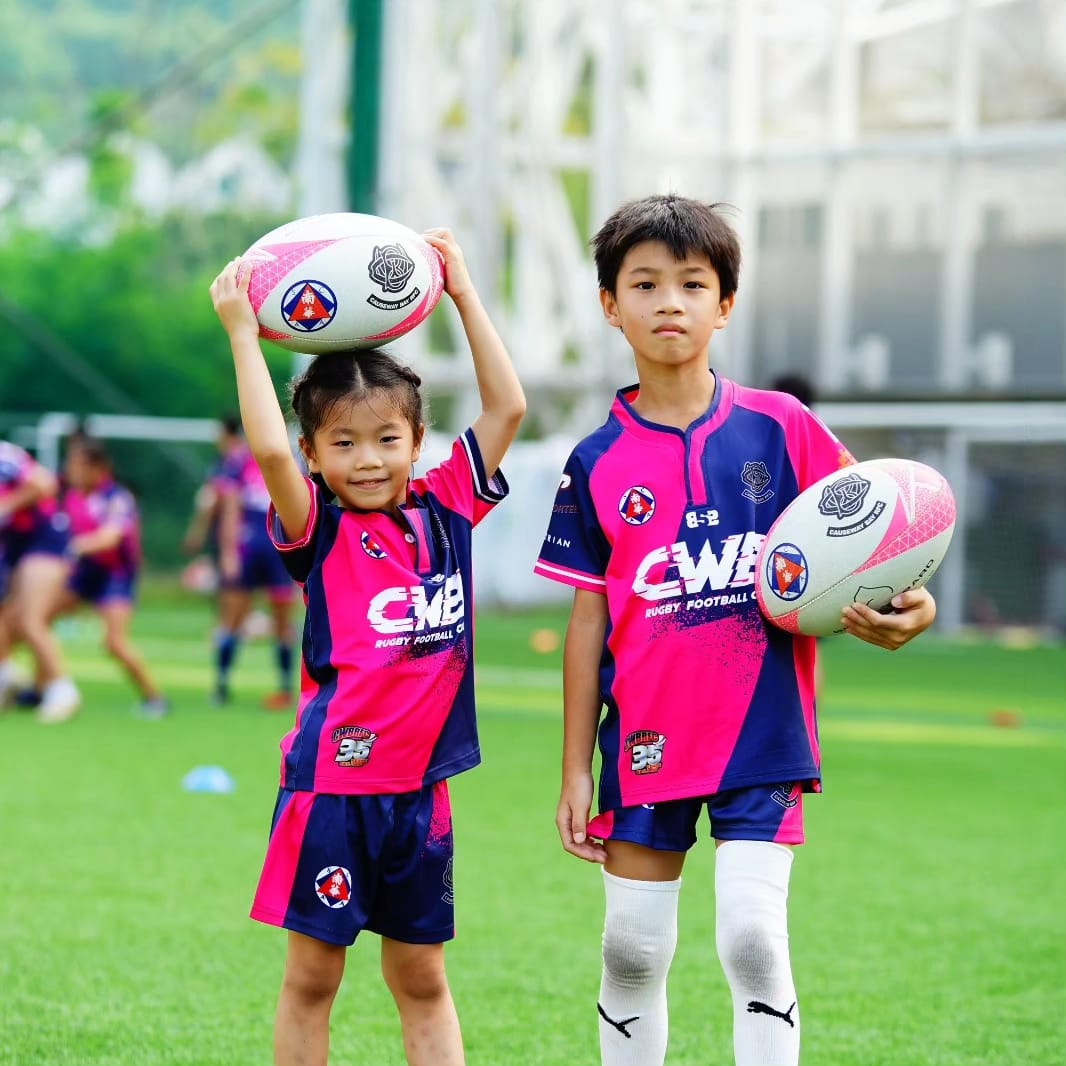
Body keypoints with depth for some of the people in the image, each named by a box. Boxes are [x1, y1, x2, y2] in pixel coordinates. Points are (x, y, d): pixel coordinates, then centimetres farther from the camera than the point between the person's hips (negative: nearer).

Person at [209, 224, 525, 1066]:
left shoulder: (444, 510, 6)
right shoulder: (318, 529, -5)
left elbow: (507, 407, 5)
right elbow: (269, 450, -22)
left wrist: (463, 294, 5)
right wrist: (243, 333, -16)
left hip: (419, 785, 4)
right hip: (333, 779, -4)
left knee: (422, 978, 12)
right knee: (312, 975, 5)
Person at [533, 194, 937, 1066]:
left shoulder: (781, 430, -1)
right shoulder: (599, 464, 2)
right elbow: (590, 619, 6)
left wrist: (906, 609, -19)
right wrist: (575, 771, 5)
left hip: (762, 732, -2)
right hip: (647, 741, 2)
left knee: (753, 938, -11)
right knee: (632, 949, 7)